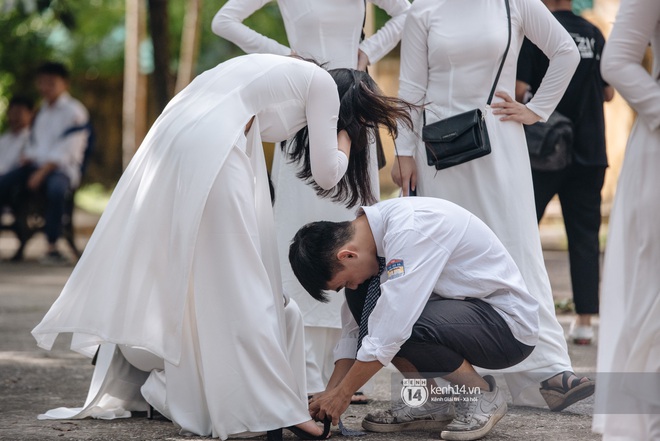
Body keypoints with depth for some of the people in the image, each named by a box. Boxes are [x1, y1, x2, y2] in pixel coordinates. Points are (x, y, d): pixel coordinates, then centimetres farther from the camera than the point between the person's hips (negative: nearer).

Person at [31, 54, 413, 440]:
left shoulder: (289, 75, 29)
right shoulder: (323, 85, 6)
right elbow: (326, 175, 6)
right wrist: (345, 135, 22)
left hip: (171, 145, 9)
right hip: (210, 151, -9)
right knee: (235, 282, -7)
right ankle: (270, 408, -6)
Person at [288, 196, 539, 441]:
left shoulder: (410, 230, -28)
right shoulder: (373, 232, -1)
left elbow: (392, 331, -30)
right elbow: (354, 329, 6)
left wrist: (342, 394, -22)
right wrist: (331, 394, -2)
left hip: (510, 324, -9)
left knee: (395, 323, -29)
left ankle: (482, 394, -8)